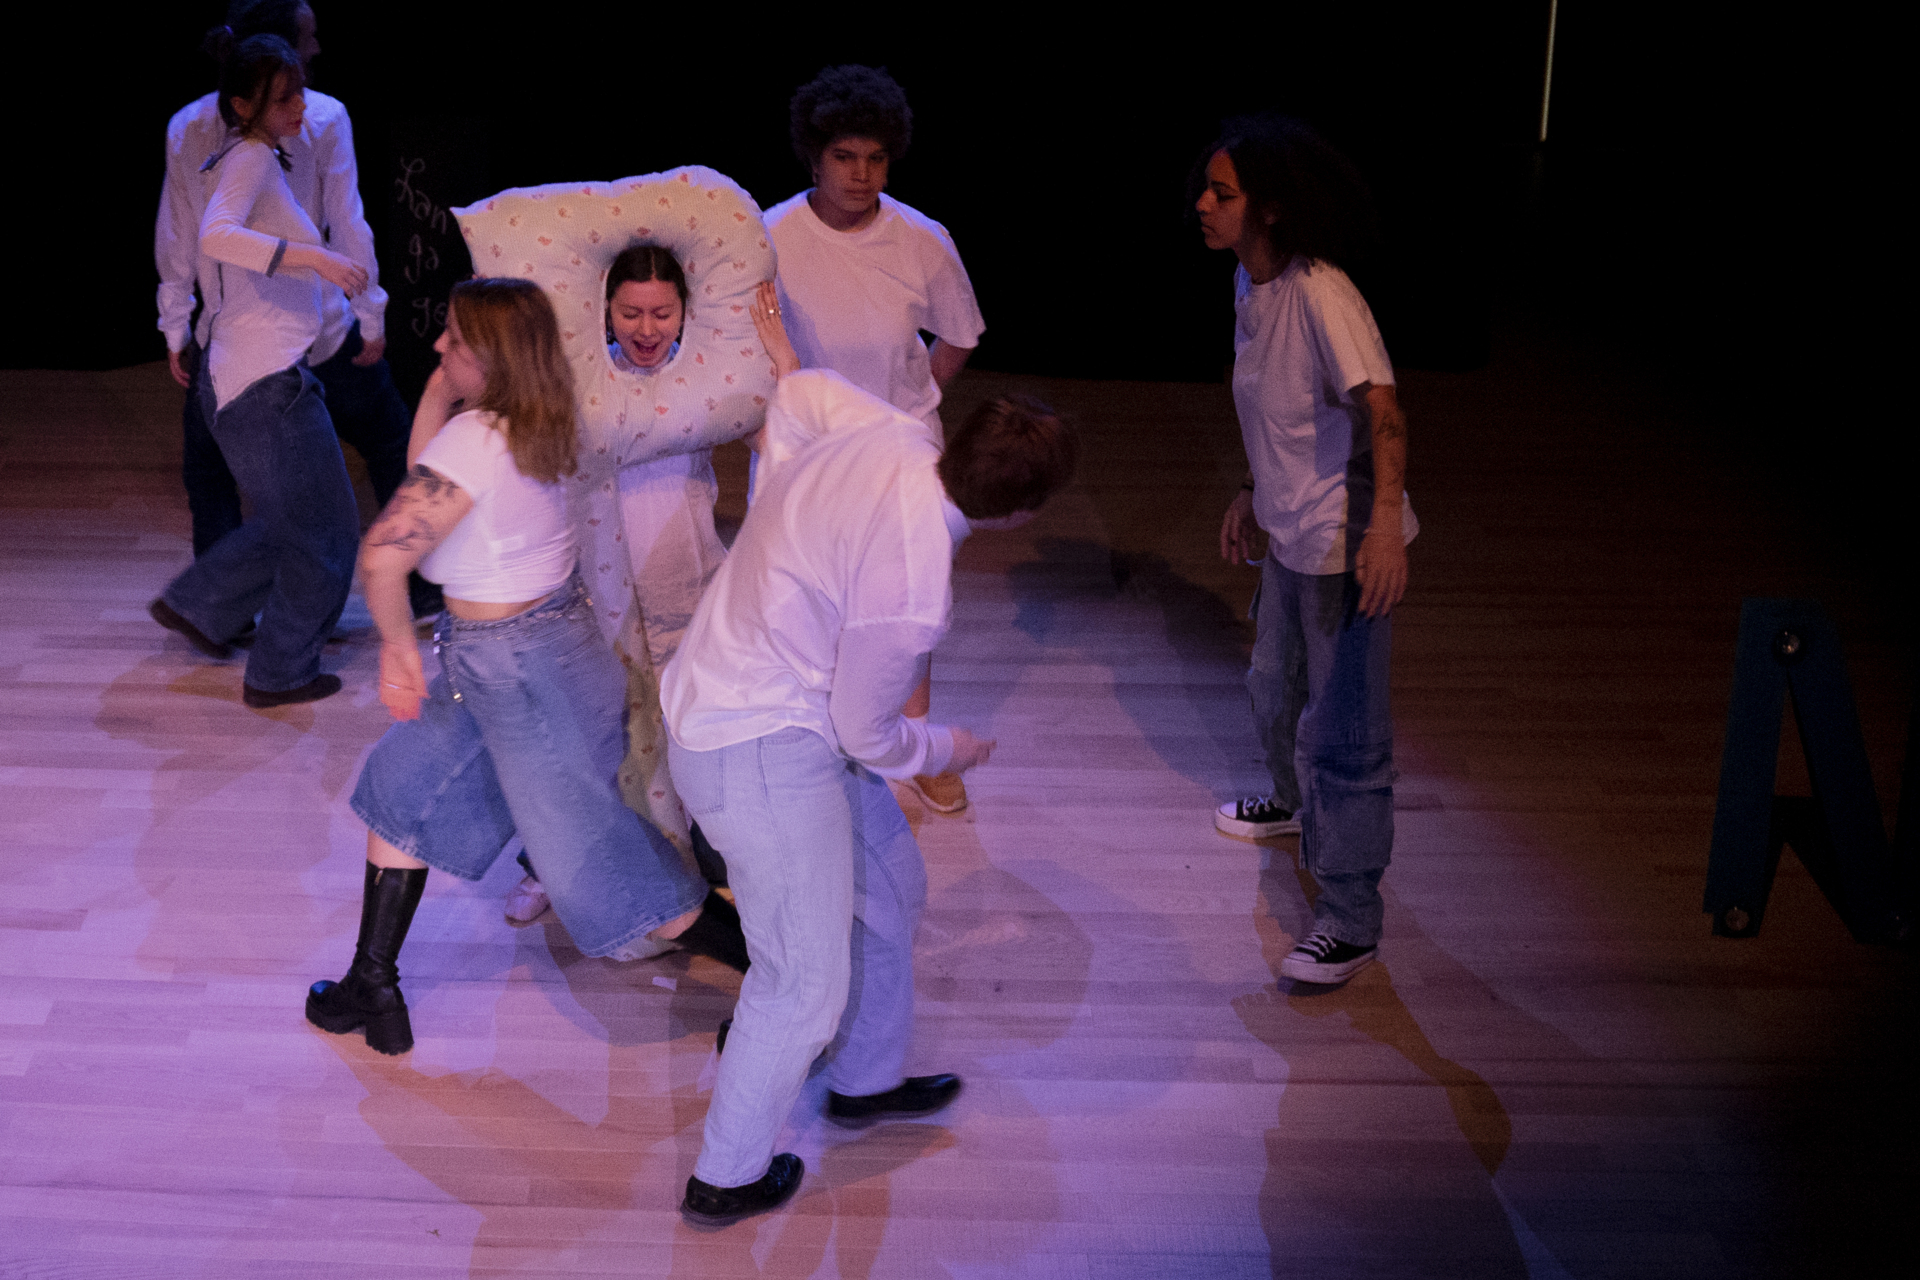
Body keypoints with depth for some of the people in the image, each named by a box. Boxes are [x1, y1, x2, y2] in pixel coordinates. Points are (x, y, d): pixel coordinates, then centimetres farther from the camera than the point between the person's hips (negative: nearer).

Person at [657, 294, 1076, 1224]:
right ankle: (727, 1178, 20)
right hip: (760, 753, -10)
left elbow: (796, 390, 13)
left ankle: (867, 1080, 44)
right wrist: (942, 752, 5)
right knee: (806, 981, 2)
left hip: (725, 688, 10)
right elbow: (867, 734, -15)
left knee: (892, 886, 24)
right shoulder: (909, 590, -32)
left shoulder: (888, 434, -10)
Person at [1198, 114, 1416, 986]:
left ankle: (1350, 921, 6)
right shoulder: (1249, 283, 4)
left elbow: (1380, 406, -37)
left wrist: (1385, 522, -48)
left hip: (1347, 545, -10)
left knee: (1342, 731, -4)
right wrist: (1253, 495, 24)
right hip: (1289, 536, 10)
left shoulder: (1319, 293, -26)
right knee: (1274, 687, 29)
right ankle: (1294, 802, 58)